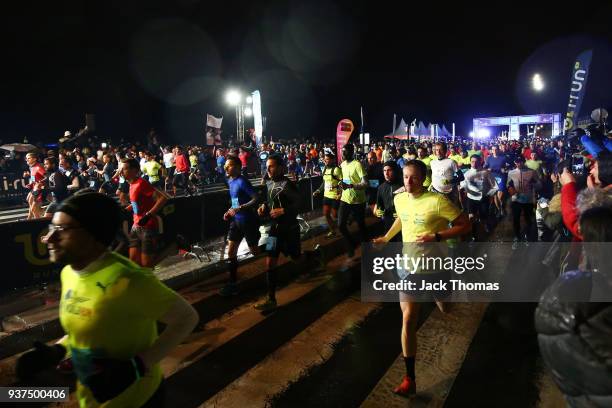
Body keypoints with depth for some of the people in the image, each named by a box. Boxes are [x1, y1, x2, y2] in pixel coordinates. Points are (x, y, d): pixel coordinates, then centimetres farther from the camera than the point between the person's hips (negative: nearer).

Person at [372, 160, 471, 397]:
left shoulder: (437, 201, -21)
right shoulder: (399, 199, -2)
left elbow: (465, 226, -16)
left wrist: (436, 237, -26)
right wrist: (386, 238, 17)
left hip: (435, 268, -3)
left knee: (447, 311, 20)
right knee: (408, 319, -2)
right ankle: (409, 378, 9)